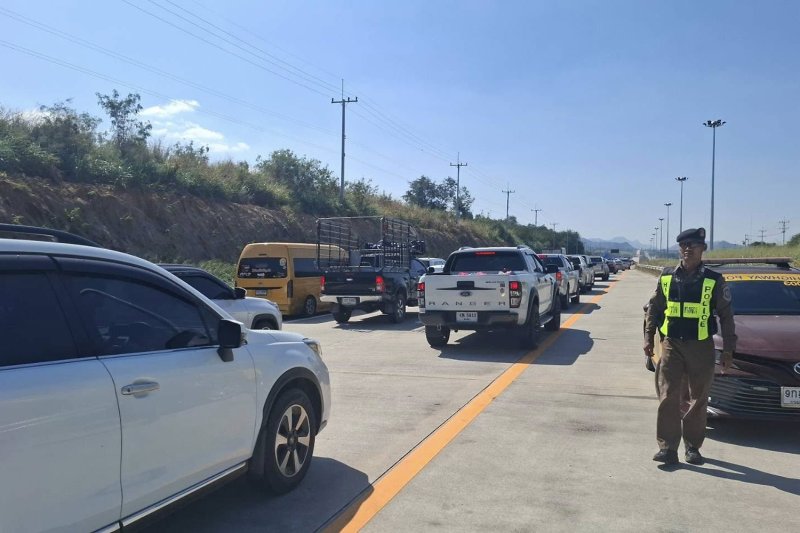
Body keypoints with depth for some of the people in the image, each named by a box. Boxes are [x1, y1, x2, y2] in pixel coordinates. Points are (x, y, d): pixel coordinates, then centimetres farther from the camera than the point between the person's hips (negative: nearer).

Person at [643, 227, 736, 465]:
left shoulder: (714, 281, -1)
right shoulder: (666, 277, 4)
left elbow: (726, 316, 3)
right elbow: (653, 308, 11)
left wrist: (728, 349, 1)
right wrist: (648, 337, 6)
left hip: (701, 347, 0)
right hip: (671, 345, 1)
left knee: (699, 400, 8)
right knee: (668, 398, -4)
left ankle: (692, 447, 22)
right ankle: (667, 447, 2)